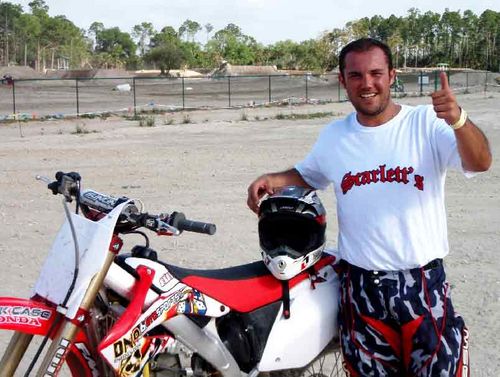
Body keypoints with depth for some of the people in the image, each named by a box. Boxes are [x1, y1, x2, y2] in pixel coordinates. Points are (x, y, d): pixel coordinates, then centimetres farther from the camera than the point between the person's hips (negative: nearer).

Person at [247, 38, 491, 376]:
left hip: (422, 283, -3)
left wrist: (459, 120, -40)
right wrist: (274, 180, 2)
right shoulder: (333, 137, 6)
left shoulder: (427, 123, -7)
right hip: (360, 287, 3)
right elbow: (307, 175, 22)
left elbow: (479, 163, -21)